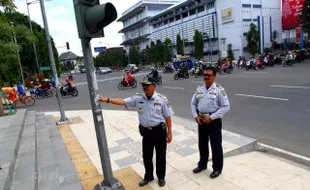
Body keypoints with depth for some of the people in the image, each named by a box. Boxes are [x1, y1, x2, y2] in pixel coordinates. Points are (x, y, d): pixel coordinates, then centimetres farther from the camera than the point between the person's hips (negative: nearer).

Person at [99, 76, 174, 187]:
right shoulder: (138, 98, -3)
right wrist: (106, 100, -18)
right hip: (146, 132, 3)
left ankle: (161, 177, 36)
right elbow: (122, 102, -7)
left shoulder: (162, 99, -11)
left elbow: (168, 117, -6)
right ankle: (148, 176, 40)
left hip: (159, 131, -3)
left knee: (160, 156, 12)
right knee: (146, 155, 16)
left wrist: (169, 133, -5)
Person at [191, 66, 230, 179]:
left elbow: (226, 106, -14)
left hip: (214, 120, -5)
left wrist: (211, 117, -18)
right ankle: (202, 164, 39)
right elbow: (193, 103, 12)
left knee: (216, 145, 6)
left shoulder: (219, 90, -11)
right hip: (201, 120, 5)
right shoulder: (199, 89, 5)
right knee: (202, 144, 18)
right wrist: (195, 116, -4)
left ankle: (217, 168, 26)